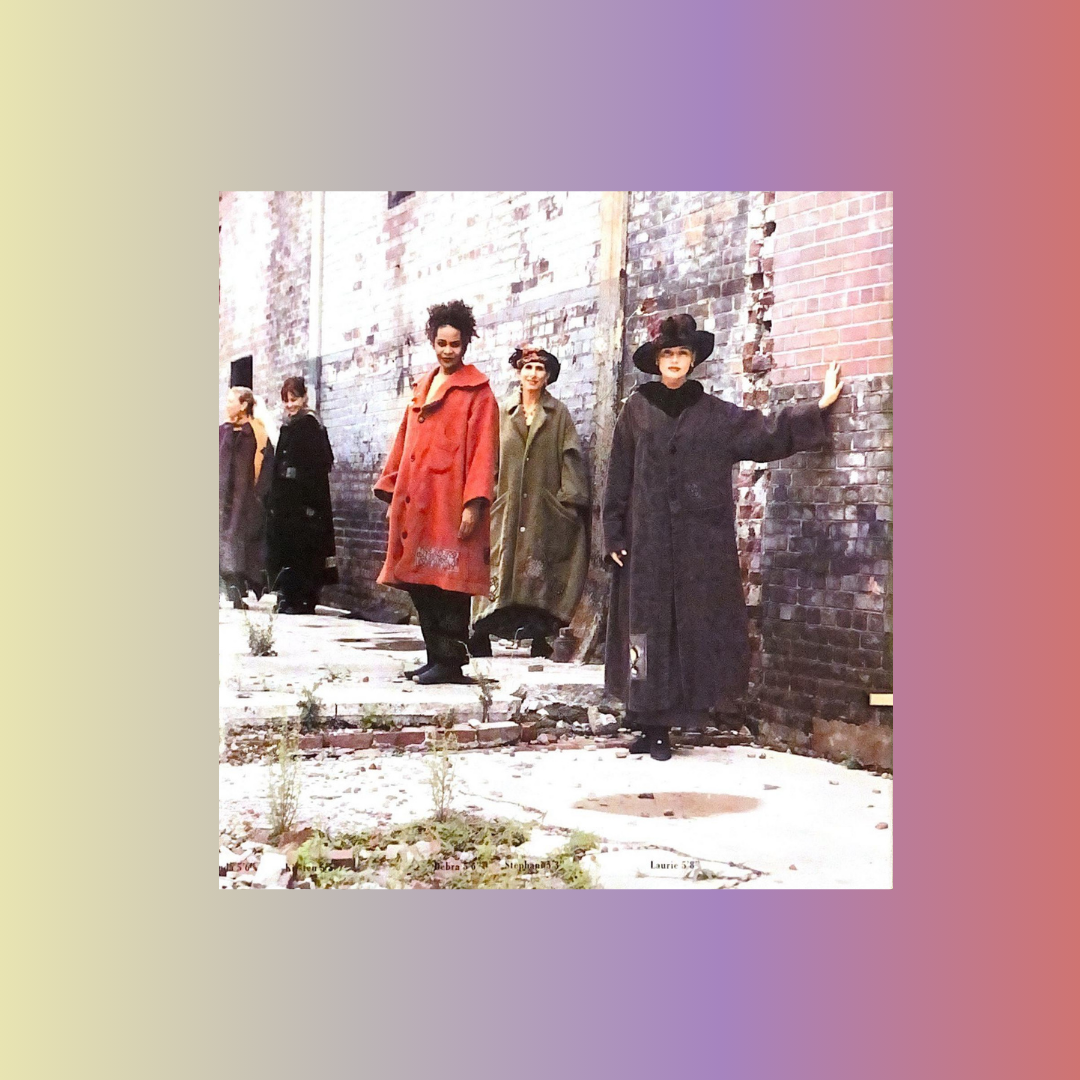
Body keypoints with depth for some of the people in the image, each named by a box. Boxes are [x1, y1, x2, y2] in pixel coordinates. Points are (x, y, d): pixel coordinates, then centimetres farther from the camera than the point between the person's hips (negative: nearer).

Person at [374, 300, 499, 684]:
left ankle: (450, 663, 1)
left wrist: (474, 503, -18)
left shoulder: (477, 390, -1)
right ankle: (436, 657, 17)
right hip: (416, 502, 7)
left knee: (448, 582, -6)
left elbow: (483, 449, -9)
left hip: (451, 503, -7)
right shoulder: (423, 387, 20)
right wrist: (393, 492, 15)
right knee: (420, 583, 8)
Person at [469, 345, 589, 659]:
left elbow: (569, 456, 3)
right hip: (507, 504, 1)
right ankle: (481, 636, -3)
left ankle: (540, 637, -1)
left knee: (540, 569, -4)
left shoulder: (558, 414, 9)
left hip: (544, 505, -1)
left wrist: (568, 497, -7)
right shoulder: (502, 412, 12)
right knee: (501, 564, -4)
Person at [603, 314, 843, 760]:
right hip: (646, 541, -1)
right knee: (649, 626, -1)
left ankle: (658, 726, 5)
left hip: (699, 545, 1)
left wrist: (819, 407, 1)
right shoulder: (637, 410, 7)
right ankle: (650, 723, 5)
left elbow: (766, 432, 7)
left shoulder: (716, 414, 9)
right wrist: (614, 536, 1)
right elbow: (619, 477, 6)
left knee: (690, 627, -1)